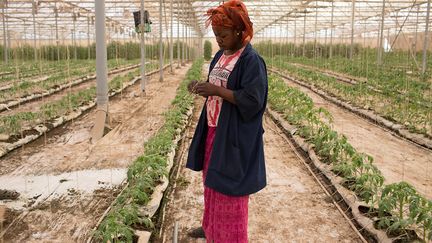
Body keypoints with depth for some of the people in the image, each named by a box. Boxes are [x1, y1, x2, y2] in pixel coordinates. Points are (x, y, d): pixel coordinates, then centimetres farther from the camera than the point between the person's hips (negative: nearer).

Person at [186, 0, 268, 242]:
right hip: (214, 131, 9)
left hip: (234, 136, -8)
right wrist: (202, 88, -4)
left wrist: (217, 90, -25)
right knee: (212, 181, 19)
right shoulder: (220, 56, 9)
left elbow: (252, 101, -22)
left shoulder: (251, 60, -16)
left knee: (229, 189, 2)